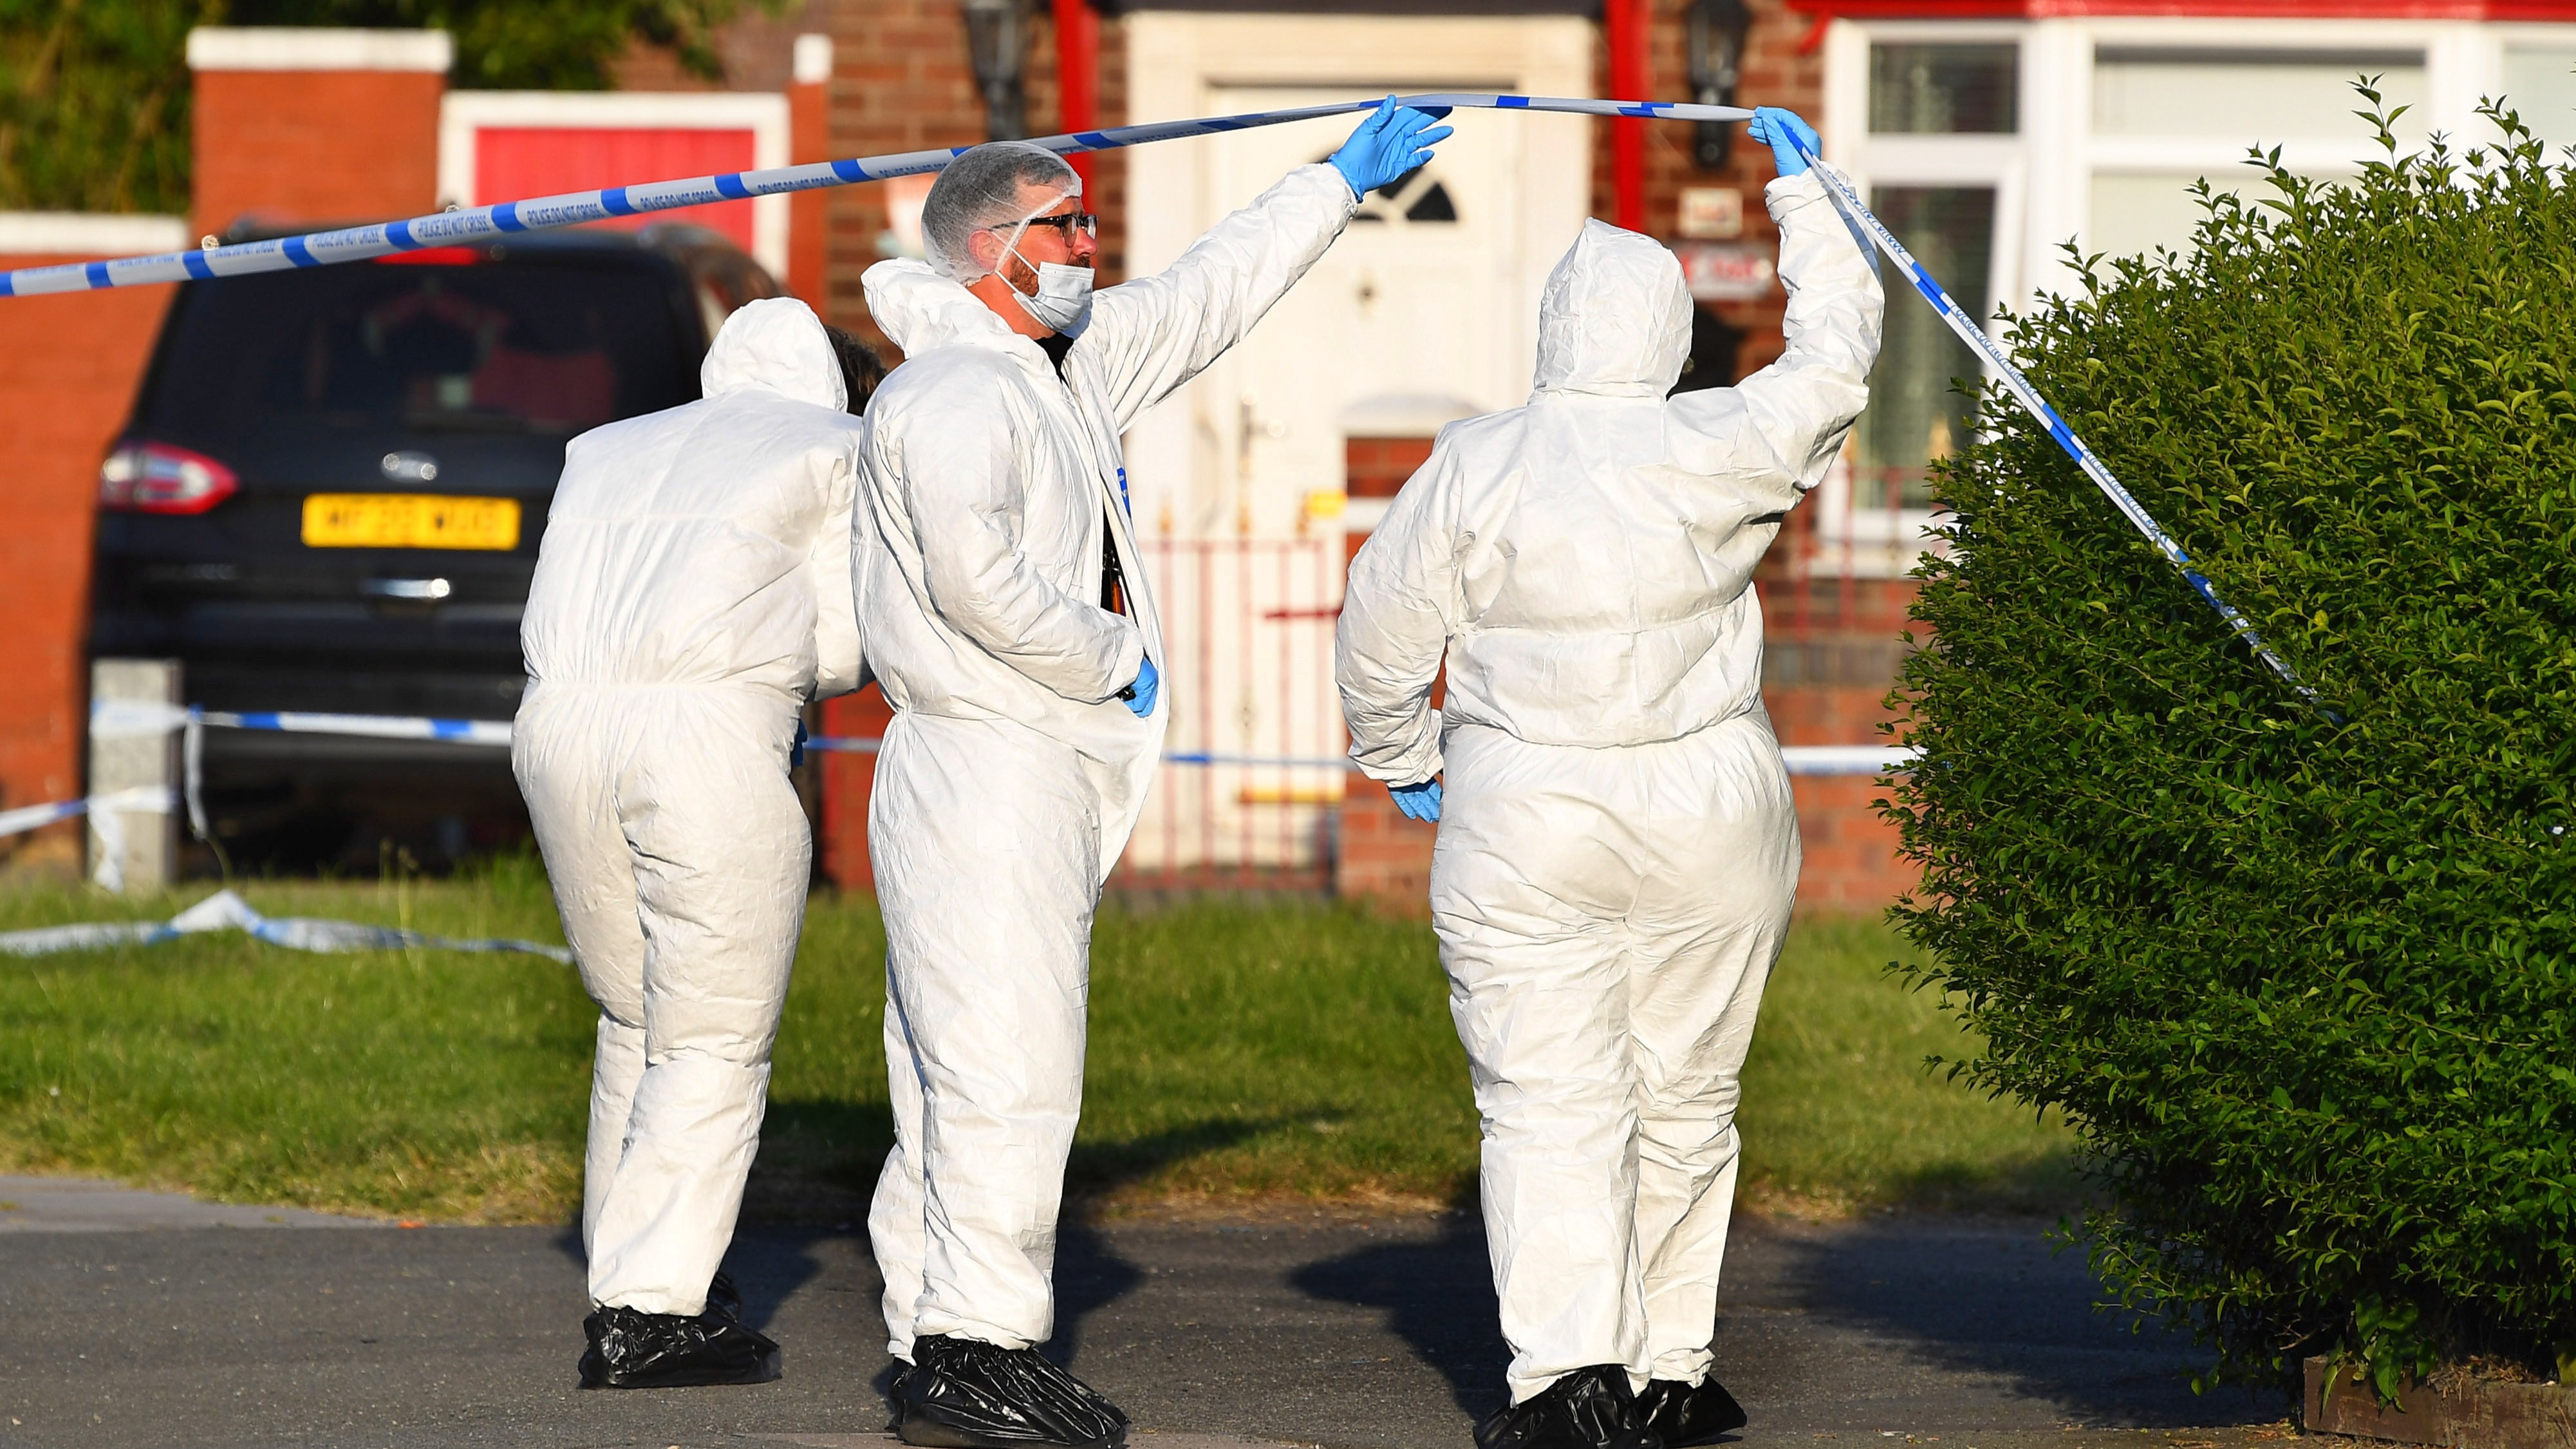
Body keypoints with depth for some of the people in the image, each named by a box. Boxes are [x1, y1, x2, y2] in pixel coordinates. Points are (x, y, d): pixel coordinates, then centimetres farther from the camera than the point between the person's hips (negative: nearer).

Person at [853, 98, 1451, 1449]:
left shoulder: (1072, 365, 18)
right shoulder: (955, 391, -12)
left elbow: (1207, 295, 32)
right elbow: (974, 578, -24)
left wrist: (1340, 183, 39)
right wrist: (1114, 658, -12)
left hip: (1045, 786, 10)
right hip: (984, 768, -10)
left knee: (958, 1084, 9)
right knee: (1007, 1077, -13)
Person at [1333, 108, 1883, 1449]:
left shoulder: (1476, 468, -8)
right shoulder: (1720, 454, -8)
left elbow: (1383, 632, 0)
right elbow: (1834, 357, 6)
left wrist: (1401, 759, 18)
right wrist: (1801, 192, 18)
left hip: (1522, 828, -1)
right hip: (1709, 831, 1)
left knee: (1549, 1106, -3)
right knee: (1683, 1104, 13)